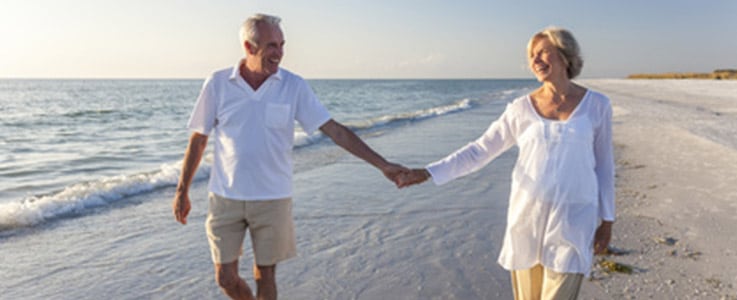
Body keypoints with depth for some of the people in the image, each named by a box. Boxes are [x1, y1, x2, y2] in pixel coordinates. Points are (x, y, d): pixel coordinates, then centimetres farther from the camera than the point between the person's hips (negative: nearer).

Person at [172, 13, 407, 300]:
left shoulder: (294, 86, -6)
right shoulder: (217, 84, -5)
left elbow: (335, 130, -6)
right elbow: (198, 139, 3)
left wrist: (383, 164, -11)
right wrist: (181, 191, 6)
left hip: (272, 199, 0)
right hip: (225, 197, 1)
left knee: (265, 275, 10)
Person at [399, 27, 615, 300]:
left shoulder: (597, 105, 1)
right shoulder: (521, 109, 1)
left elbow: (603, 164, 7)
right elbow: (480, 151, 2)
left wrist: (606, 220, 5)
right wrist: (428, 172, -6)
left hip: (573, 220, -1)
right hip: (527, 216, 2)